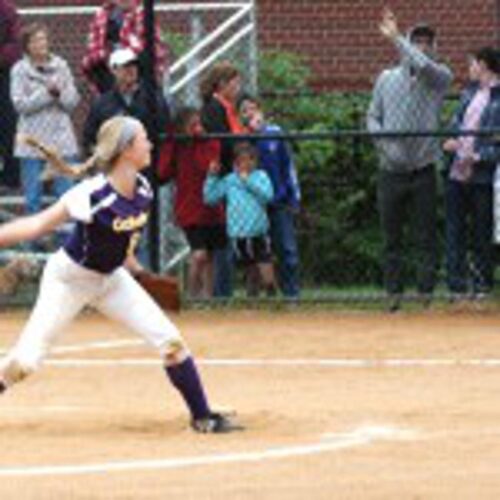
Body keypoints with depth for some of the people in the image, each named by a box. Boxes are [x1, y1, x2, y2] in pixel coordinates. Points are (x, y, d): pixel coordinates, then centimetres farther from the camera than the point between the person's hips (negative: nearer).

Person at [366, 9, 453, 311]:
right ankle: (394, 292, 10)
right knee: (392, 235, 5)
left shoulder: (441, 77, 1)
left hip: (423, 170, -2)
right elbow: (373, 116, 13)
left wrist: (395, 37, -15)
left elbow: (423, 66, -21)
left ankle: (426, 294, 0)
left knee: (426, 236, -2)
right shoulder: (387, 78, 10)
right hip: (391, 170, 2)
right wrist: (382, 140, -7)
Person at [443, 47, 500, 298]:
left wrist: (478, 156, -21)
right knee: (455, 231, 7)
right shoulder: (470, 91, 13)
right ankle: (456, 285, 12)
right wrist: (450, 141, 2)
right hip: (457, 173, 6)